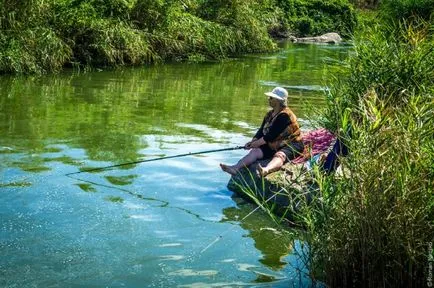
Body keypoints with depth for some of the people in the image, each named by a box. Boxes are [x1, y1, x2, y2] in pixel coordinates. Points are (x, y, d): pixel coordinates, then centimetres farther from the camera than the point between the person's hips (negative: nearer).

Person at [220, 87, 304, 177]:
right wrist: (253, 141, -9)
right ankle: (235, 168, -37)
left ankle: (266, 170, -74)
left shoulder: (284, 115, -18)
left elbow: (272, 134, -22)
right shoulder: (270, 114, 12)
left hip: (291, 145, -9)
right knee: (255, 151, -15)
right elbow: (261, 131, 8)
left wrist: (257, 143, -16)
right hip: (274, 146, 9)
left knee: (279, 155, -39)